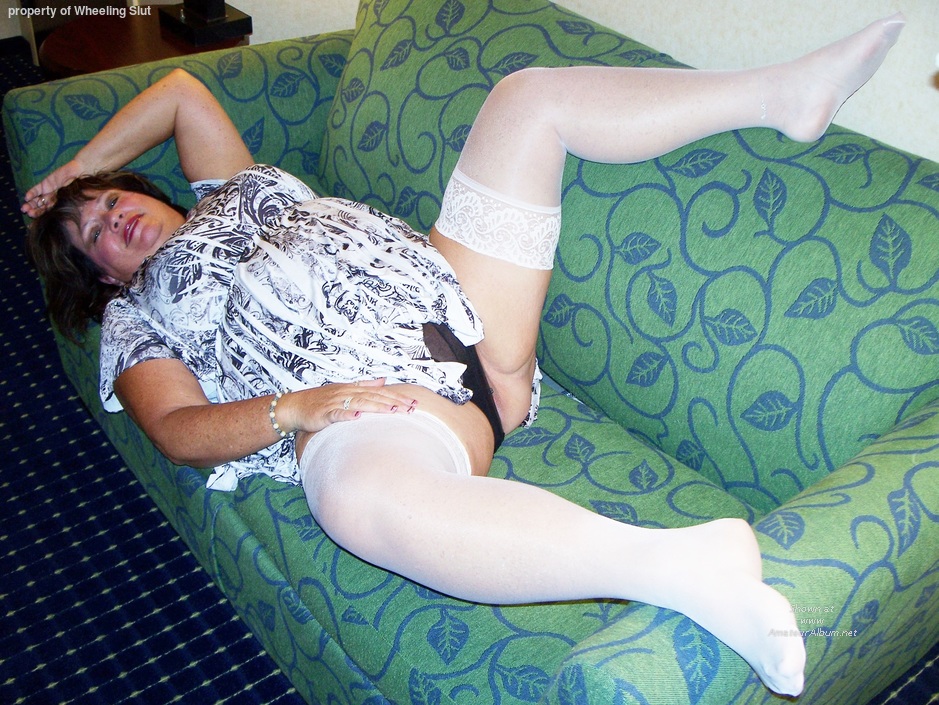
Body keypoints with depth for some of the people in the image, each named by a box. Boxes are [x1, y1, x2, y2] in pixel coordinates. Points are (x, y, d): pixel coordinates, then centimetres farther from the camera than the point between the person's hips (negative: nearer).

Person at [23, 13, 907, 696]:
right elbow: (179, 429, 0)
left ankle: (784, 93, -3)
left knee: (530, 95, 1)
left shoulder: (232, 192, 33)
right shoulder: (134, 316, 18)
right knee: (361, 494, -45)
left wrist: (81, 166, 45)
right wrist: (293, 410, -18)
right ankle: (691, 569, -52)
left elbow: (180, 89, 42)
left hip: (458, 294, 7)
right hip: (365, 404, -6)